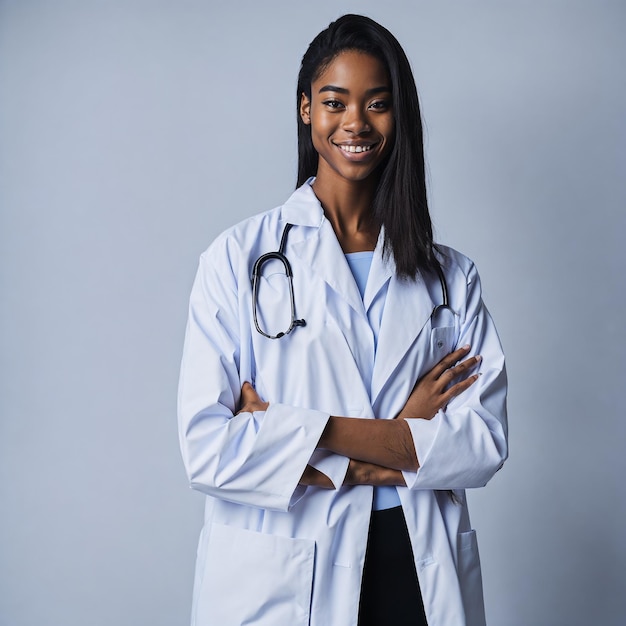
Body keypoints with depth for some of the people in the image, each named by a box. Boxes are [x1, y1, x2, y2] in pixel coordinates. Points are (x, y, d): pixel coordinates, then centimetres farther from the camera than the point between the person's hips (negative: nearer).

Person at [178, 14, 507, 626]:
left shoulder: (450, 276, 4)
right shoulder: (241, 258, -5)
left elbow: (485, 440, -5)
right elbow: (207, 446, -13)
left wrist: (300, 434, -15)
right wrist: (404, 438, -14)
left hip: (420, 574, 2)